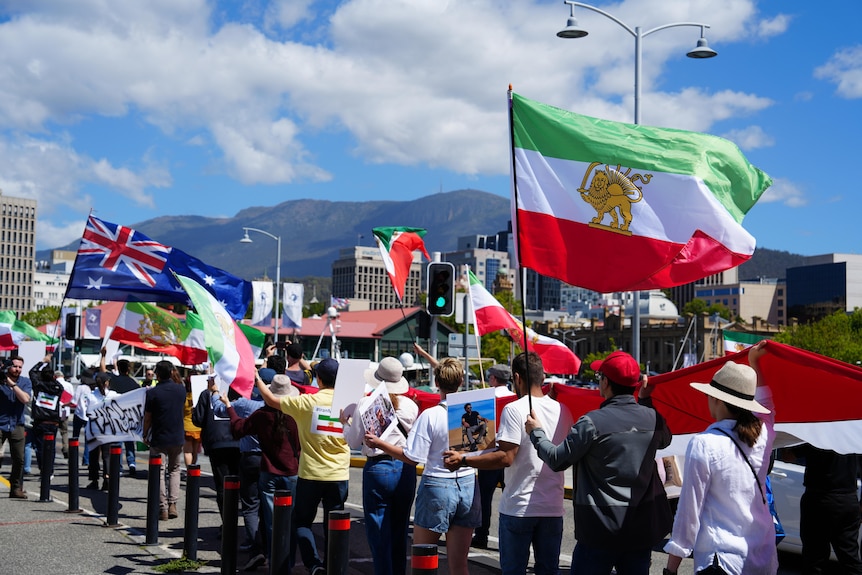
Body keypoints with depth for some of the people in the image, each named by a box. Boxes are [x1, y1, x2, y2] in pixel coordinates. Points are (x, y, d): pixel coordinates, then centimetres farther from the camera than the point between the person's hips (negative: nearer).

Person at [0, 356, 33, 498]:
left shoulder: (25, 381, 7)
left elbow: (25, 399, -9)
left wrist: (12, 383, -15)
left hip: (16, 426, 2)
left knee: (19, 459, 2)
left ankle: (16, 488, 12)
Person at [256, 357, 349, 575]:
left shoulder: (306, 402, -9)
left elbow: (271, 400, 4)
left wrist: (257, 380, 19)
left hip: (310, 475, -2)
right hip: (339, 476, 2)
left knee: (302, 521, 13)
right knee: (333, 526, 10)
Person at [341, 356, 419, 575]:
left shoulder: (365, 404, -8)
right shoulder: (411, 405, -1)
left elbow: (354, 442, -1)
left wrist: (346, 423, 16)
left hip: (378, 469, -4)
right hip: (406, 468, 4)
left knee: (378, 533, 4)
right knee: (400, 530, 15)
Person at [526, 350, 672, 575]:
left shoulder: (592, 422, -16)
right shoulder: (652, 417, -1)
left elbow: (557, 460, -8)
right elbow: (665, 440, 23)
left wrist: (537, 433, 8)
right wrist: (646, 401, 22)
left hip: (602, 527, -5)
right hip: (642, 528, 5)